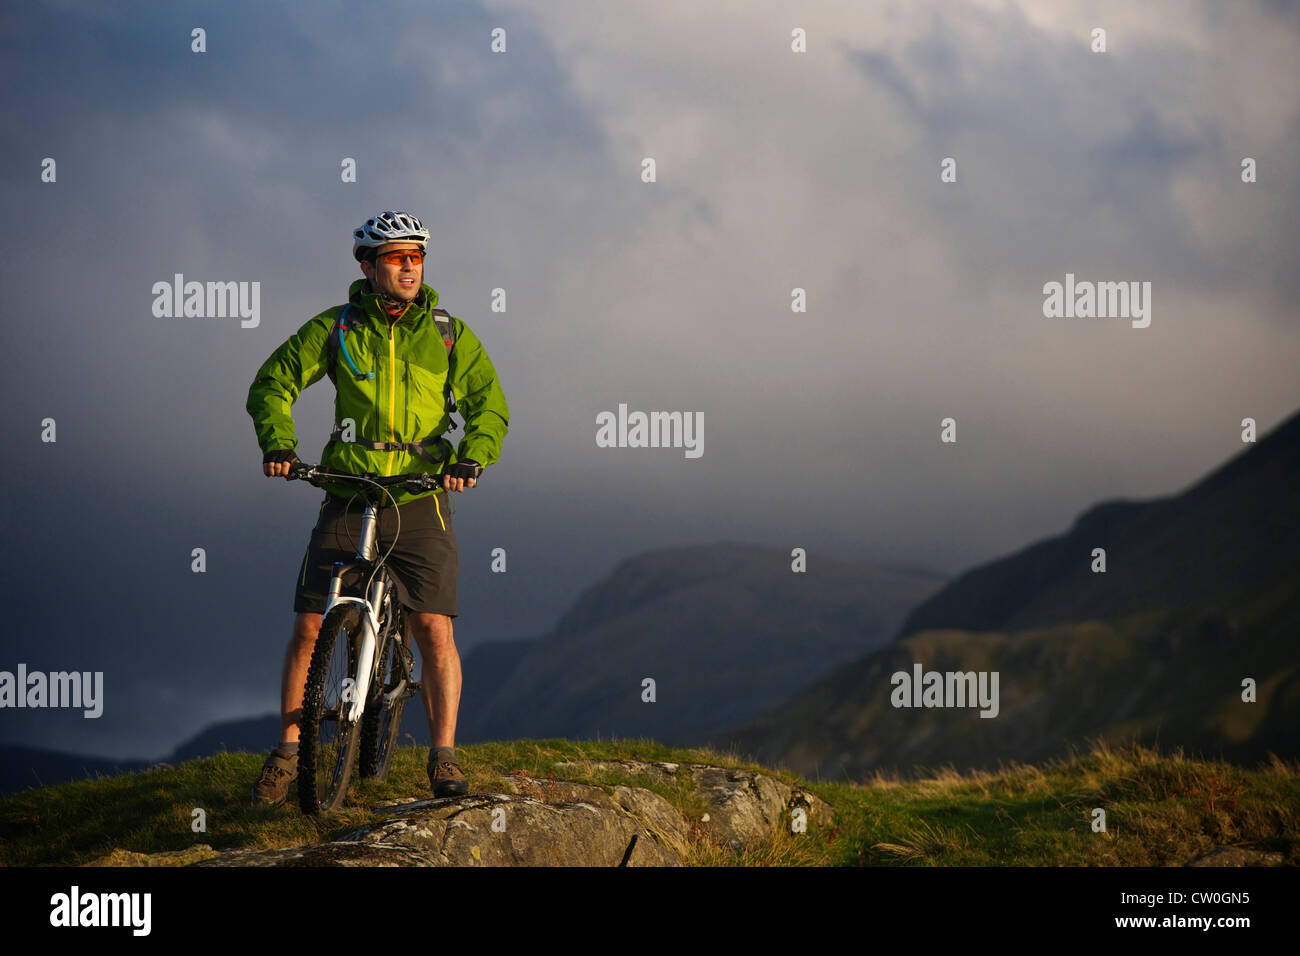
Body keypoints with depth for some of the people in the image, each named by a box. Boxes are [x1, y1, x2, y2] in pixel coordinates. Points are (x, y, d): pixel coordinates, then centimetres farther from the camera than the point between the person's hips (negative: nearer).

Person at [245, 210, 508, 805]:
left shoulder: (449, 335, 4)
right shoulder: (335, 328, 3)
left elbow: (490, 406, 2)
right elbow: (273, 382, 5)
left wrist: (470, 460, -17)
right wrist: (277, 443, -13)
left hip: (420, 502, 0)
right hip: (347, 499, 0)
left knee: (434, 628, -11)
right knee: (309, 625, -3)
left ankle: (443, 756, -2)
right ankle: (288, 752, 9)